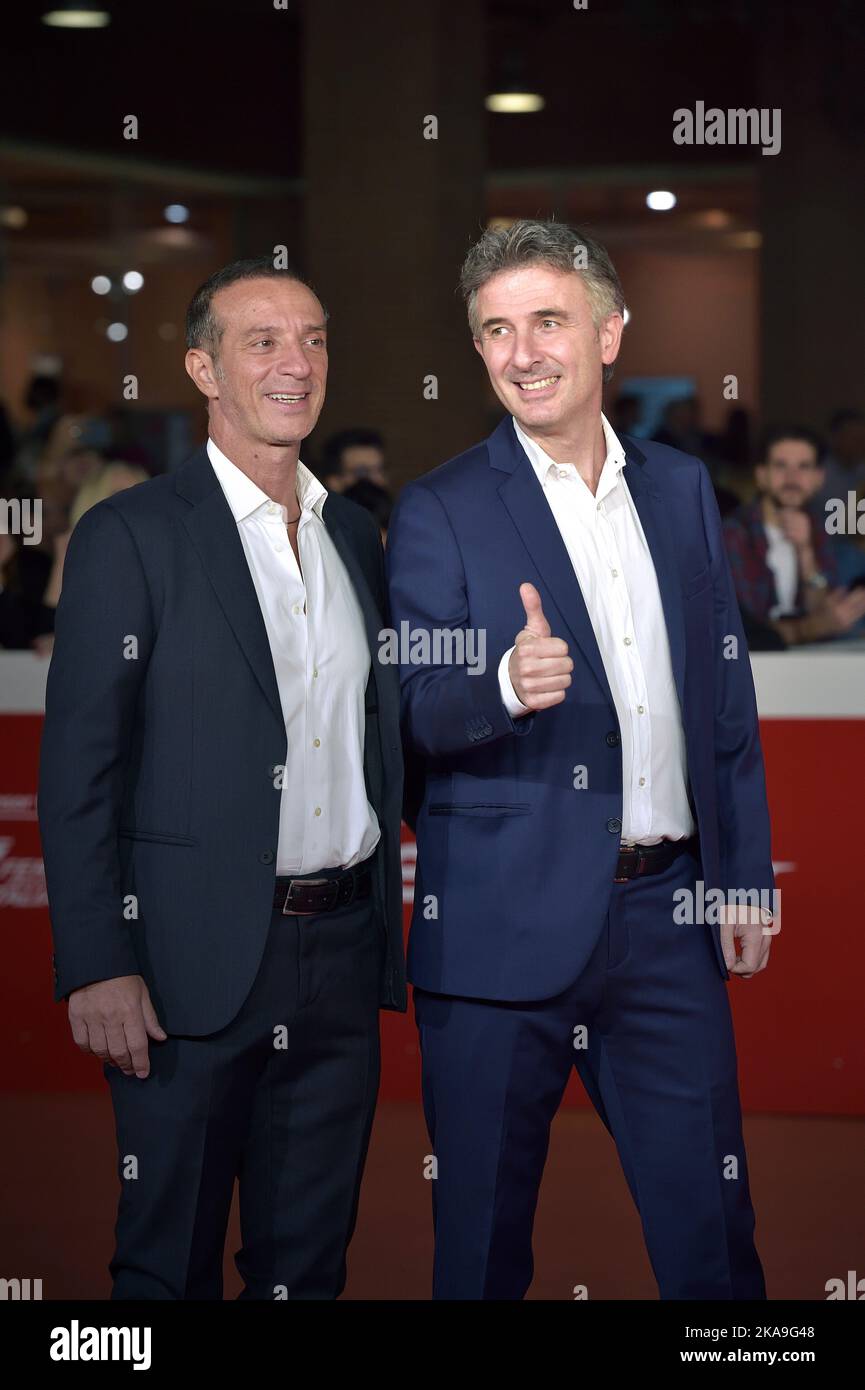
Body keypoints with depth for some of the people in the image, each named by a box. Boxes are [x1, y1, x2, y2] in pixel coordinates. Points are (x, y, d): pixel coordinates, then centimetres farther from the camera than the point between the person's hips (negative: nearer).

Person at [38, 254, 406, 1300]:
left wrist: (387, 934, 12)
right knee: (170, 1261, 7)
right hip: (196, 965, -5)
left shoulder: (355, 537, 12)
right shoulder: (131, 536, -6)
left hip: (342, 952, 5)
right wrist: (98, 968, -15)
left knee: (309, 1258, 14)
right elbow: (79, 770, -9)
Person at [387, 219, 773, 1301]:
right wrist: (506, 685, -29)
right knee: (485, 1235, 7)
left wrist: (746, 877, 10)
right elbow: (411, 715, -8)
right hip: (506, 925, -3)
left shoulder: (682, 488, 10)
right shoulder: (440, 511, -3)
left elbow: (726, 696, 15)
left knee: (709, 1222, 10)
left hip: (668, 912, 4)